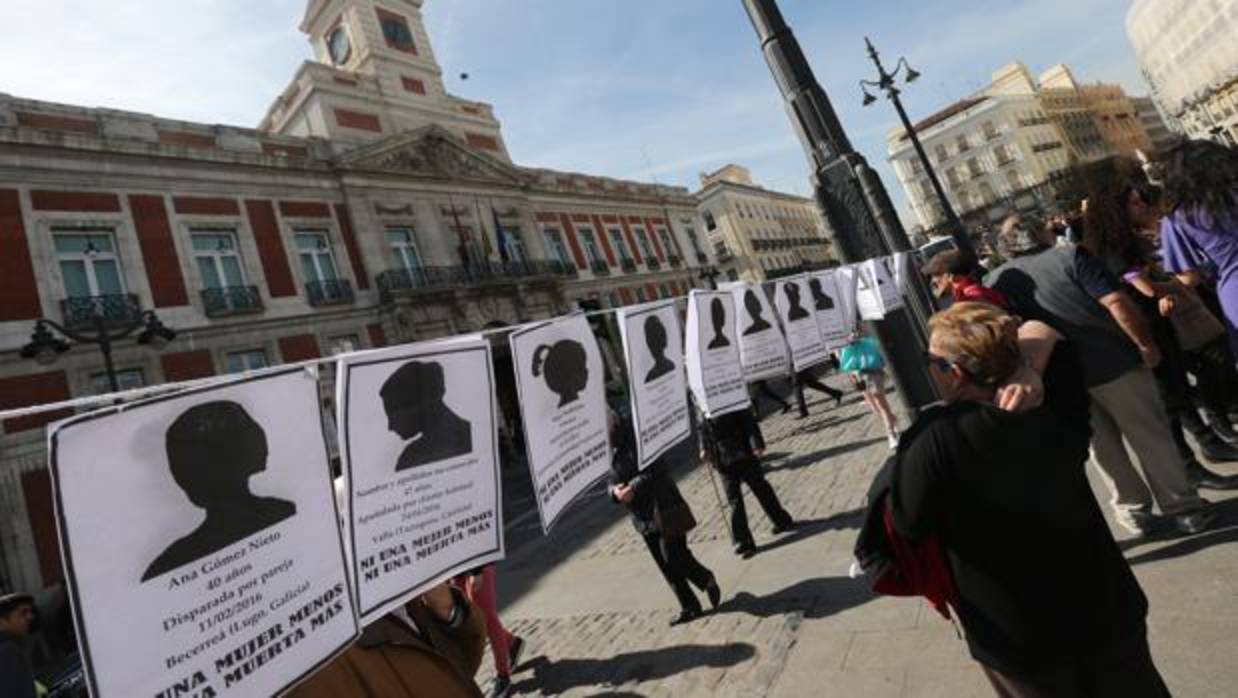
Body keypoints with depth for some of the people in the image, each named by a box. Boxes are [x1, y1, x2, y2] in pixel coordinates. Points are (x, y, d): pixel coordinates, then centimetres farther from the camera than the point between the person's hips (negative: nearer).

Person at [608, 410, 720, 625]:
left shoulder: (636, 440, -13)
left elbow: (656, 469, -18)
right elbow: (611, 482, 11)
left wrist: (633, 487, -26)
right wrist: (615, 490, -13)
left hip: (663, 510, -7)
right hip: (643, 517, 7)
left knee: (674, 558, -7)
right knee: (666, 566, 11)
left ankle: (708, 580, 21)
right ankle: (690, 607, 24)